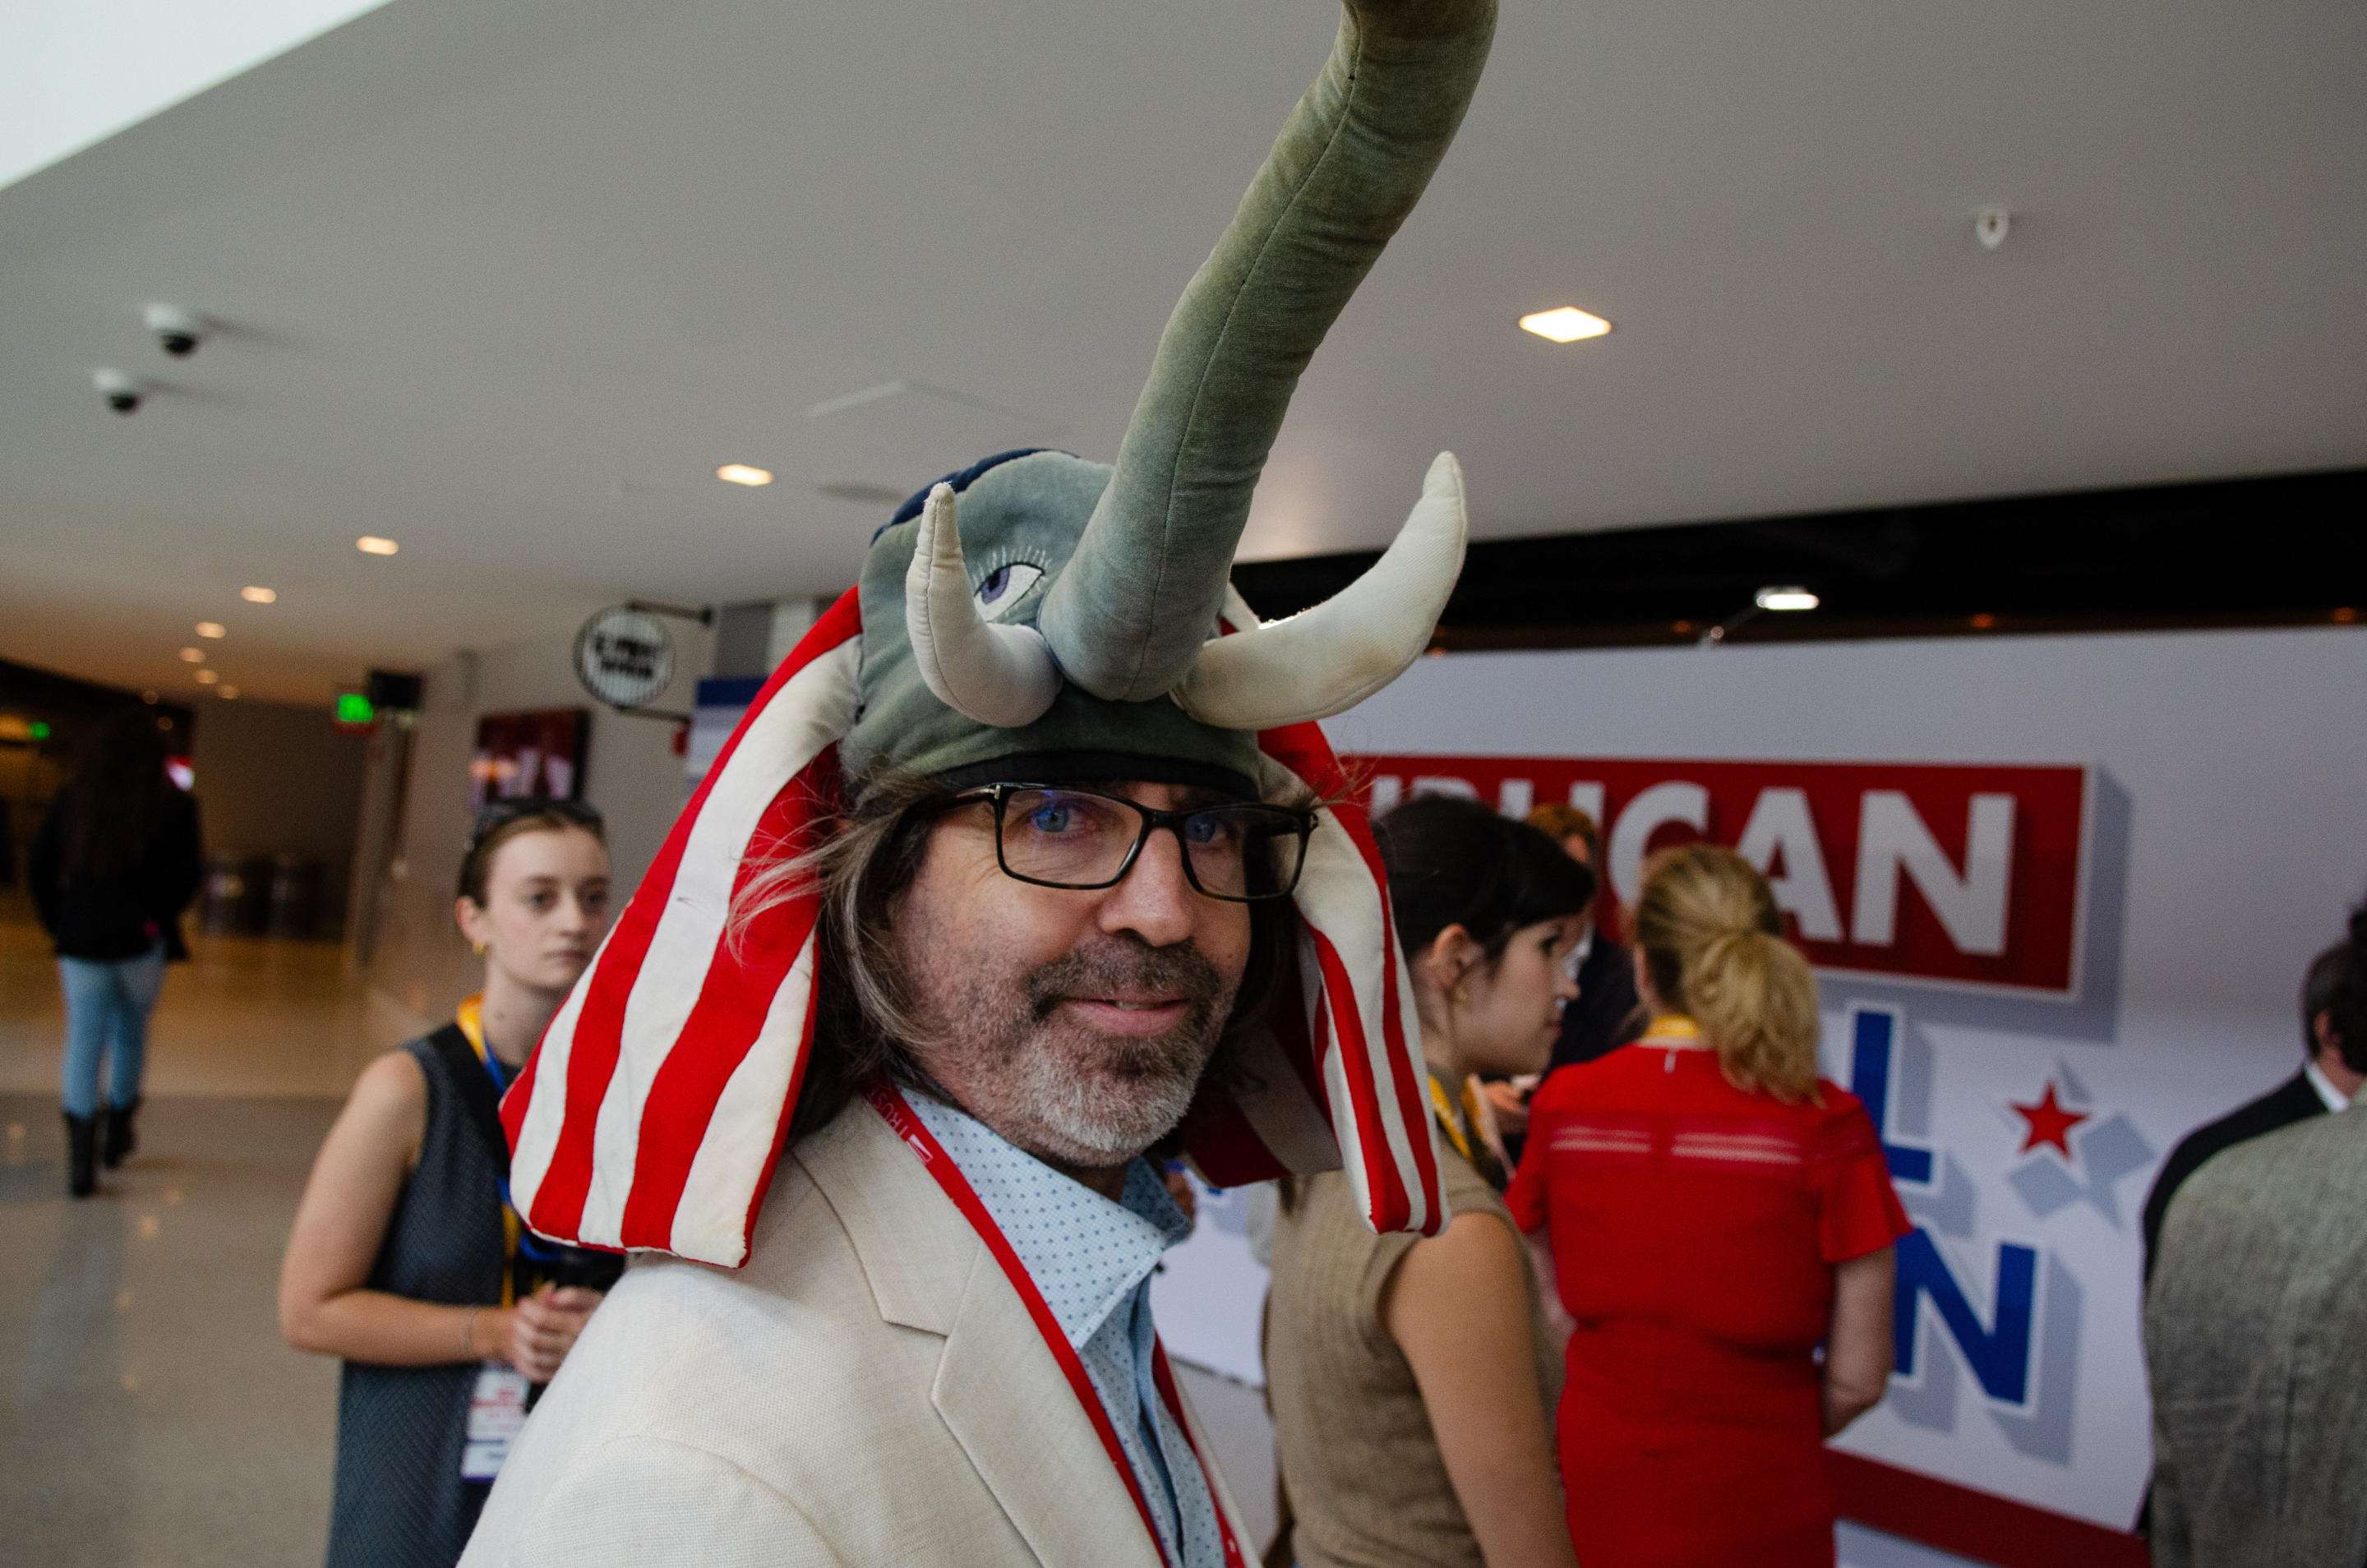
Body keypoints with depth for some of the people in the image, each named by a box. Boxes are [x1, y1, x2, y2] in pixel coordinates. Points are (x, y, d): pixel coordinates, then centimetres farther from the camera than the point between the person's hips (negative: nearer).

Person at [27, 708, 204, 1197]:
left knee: (84, 1042, 4)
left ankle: (81, 1160, -3)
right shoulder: (172, 806, -7)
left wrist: (58, 922, 12)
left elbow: (38, 864, 3)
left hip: (81, 939, 2)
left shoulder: (73, 798, 2)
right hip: (141, 939, -1)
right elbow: (184, 878, -10)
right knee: (131, 1032, 18)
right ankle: (118, 1133, 29)